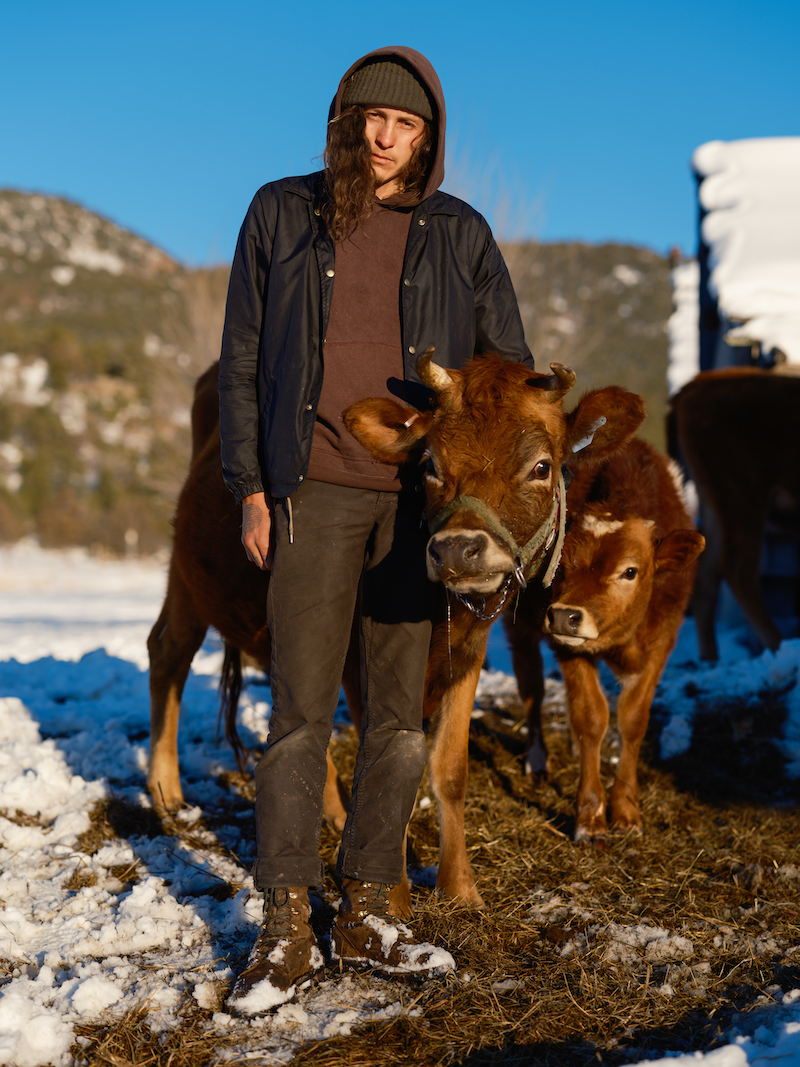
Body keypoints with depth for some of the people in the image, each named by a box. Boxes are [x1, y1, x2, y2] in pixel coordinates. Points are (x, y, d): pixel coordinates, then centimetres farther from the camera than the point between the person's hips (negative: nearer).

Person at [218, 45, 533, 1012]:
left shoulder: (460, 235, 9)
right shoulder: (282, 214, 7)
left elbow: (509, 370, 12)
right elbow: (241, 360, 8)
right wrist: (248, 485, 0)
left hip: (423, 498, 2)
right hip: (317, 492, -2)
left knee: (401, 713, 4)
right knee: (300, 708, -5)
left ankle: (366, 915, 15)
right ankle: (286, 932, 1)